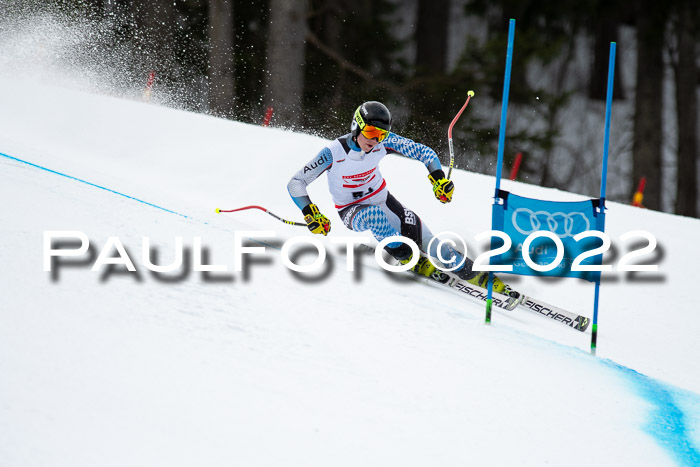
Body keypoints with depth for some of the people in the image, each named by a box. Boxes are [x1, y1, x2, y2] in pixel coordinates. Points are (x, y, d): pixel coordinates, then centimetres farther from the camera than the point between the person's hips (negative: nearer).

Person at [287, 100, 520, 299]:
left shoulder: (383, 142, -18)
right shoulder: (334, 153, -27)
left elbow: (423, 152, -10)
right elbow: (296, 184, -20)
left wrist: (438, 177, -25)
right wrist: (311, 214, -29)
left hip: (382, 199, 3)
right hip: (352, 210, -3)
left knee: (426, 240, -14)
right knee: (374, 215, -39)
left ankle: (475, 274, -7)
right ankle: (411, 261, -23)